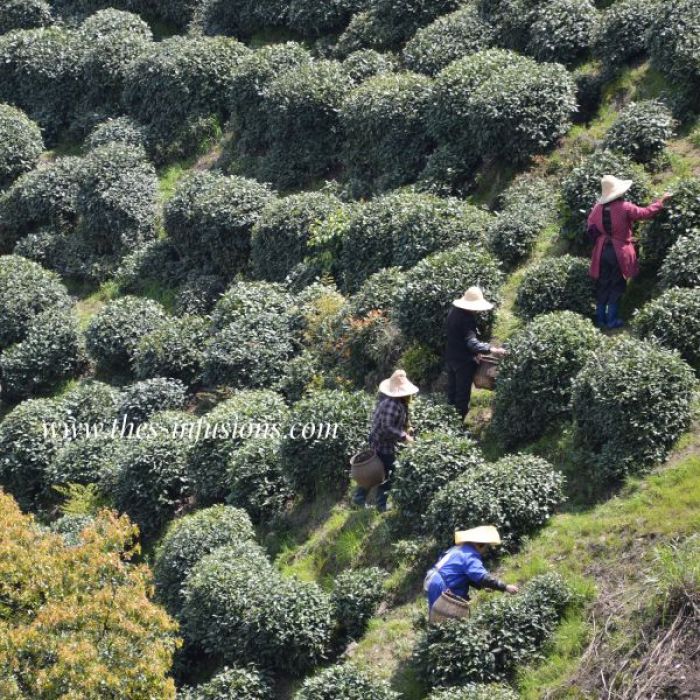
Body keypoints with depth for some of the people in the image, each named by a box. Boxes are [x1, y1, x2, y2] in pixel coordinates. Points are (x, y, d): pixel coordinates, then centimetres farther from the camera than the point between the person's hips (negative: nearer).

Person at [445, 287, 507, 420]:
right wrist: (492, 350, -46)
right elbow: (471, 342, -37)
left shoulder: (454, 311, 1)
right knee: (462, 395, 3)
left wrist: (473, 353, 7)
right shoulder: (468, 319, -26)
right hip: (464, 360, -8)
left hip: (451, 357, 8)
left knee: (452, 392, 19)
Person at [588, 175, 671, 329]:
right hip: (619, 253, -4)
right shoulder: (624, 208, -17)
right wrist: (661, 201, 4)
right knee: (616, 287, 7)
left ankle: (600, 318, 18)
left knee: (602, 286, 14)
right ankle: (611, 320, 9)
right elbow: (646, 213, -8)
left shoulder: (597, 209, -3)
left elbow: (591, 229, 3)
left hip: (602, 252, 4)